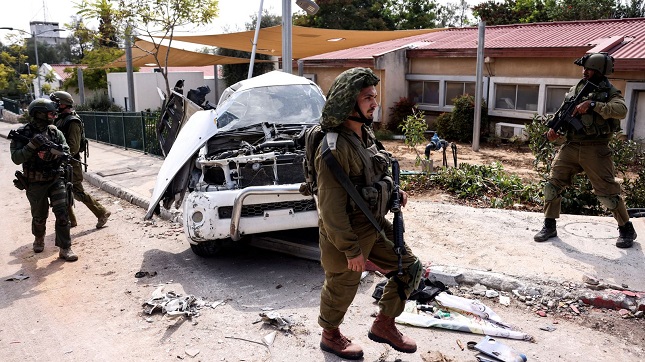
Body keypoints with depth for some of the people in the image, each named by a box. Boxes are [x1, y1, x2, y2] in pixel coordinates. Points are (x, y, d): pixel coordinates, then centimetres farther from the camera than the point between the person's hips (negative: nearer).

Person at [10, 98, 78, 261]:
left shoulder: (55, 132, 0)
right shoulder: (22, 134, -8)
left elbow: (66, 152, -7)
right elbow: (16, 158, -17)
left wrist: (51, 153, -26)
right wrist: (32, 145, -29)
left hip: (56, 180, 1)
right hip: (35, 184, -1)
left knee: (62, 213, -7)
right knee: (39, 217, 15)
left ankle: (65, 248, -1)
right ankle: (39, 238, 44)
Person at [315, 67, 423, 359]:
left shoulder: (365, 133, 2)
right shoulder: (335, 147, -27)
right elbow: (330, 205, -25)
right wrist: (351, 249, -21)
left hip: (375, 223, 9)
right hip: (348, 232, -8)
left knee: (410, 268, 14)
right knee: (341, 289, 13)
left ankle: (383, 325, 31)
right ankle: (330, 337, 41)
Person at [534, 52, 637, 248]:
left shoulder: (609, 91, -2)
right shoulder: (575, 89, 14)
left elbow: (621, 110, -21)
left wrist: (592, 104, -26)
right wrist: (554, 128, 0)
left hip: (595, 149, -5)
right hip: (570, 146, 5)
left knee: (607, 192, -2)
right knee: (553, 184, 0)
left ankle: (627, 229, 17)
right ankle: (549, 226, 13)